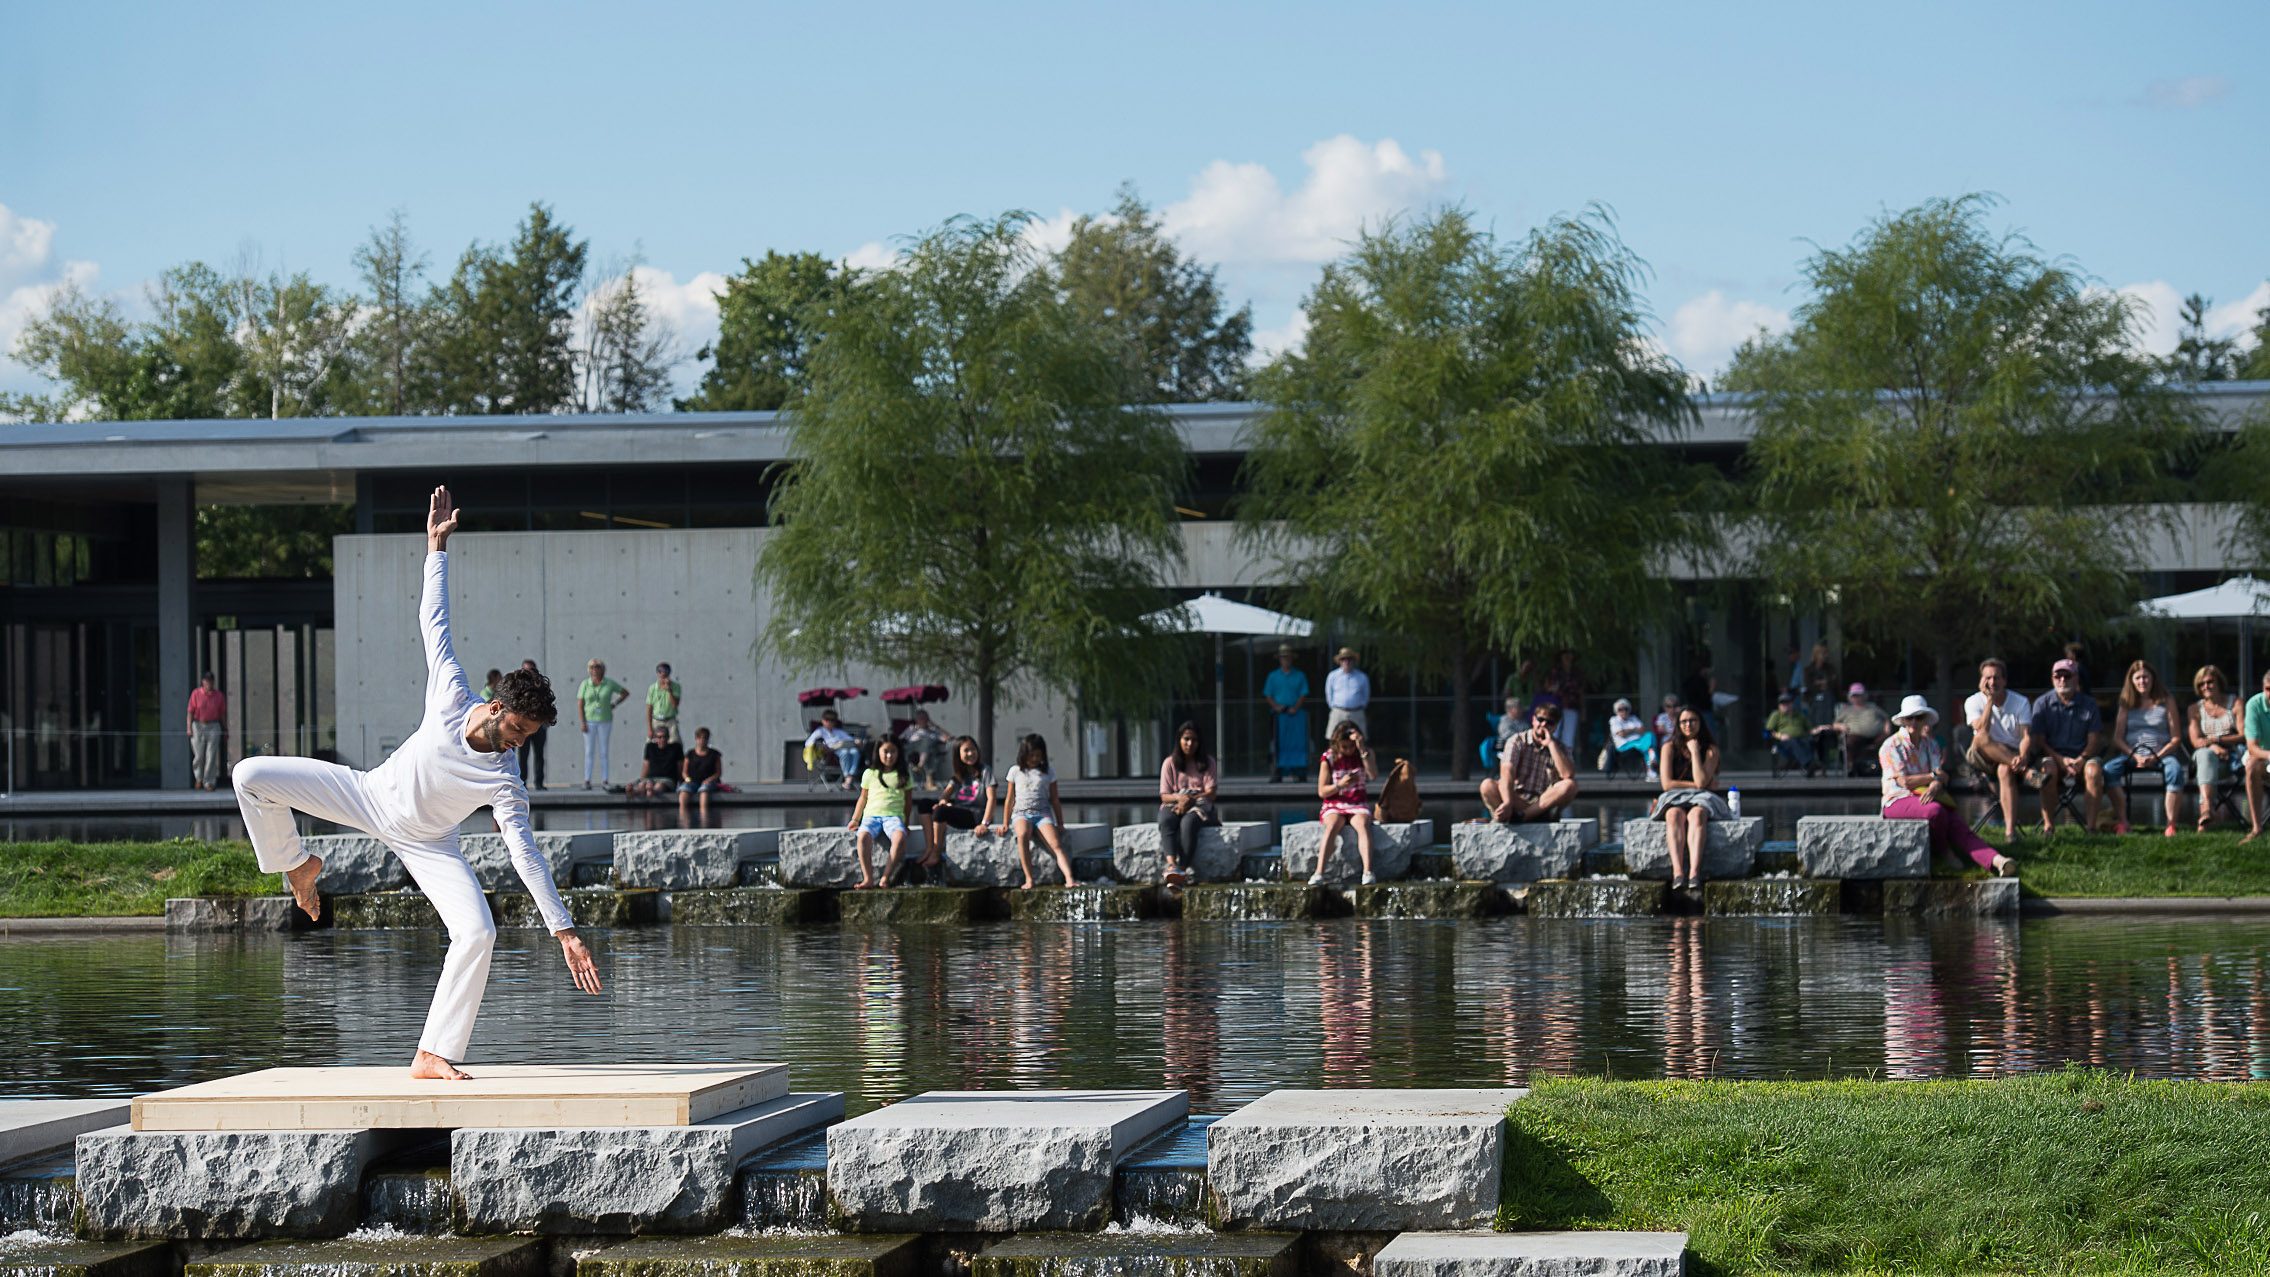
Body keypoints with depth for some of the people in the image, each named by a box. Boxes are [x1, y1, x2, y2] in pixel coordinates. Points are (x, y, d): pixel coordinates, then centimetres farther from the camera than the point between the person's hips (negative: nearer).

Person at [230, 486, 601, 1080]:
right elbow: (434, 620, -14)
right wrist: (437, 546, -14)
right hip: (372, 793, 1)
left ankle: (434, 1054, -16)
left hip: (425, 843, -1)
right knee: (251, 776, -14)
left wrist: (566, 931, -30)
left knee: (478, 932, -24)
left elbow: (527, 857, -25)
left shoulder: (505, 783, -26)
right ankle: (297, 864, 14)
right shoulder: (452, 697, -25)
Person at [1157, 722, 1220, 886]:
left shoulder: (1207, 762, 8)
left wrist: (1191, 799, -18)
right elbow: (1164, 796, 4)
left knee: (1188, 822, -39)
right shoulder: (1170, 763, 11)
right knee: (1165, 821, -36)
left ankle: (1182, 869, -51)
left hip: (1199, 805, -2)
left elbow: (1211, 793, -1)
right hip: (1174, 804, 2)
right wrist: (1179, 797, -19)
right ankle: (1171, 864, -57)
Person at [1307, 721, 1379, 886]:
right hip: (1334, 805, -1)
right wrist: (1339, 785, -19)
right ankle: (1319, 874, -47)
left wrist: (1362, 749, -23)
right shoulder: (1329, 758, -1)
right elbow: (1321, 792, 0)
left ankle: (1368, 872, -48)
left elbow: (1374, 776, -16)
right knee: (1332, 826, -35)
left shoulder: (1365, 753, 4)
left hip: (1358, 805, 1)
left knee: (1363, 825, -35)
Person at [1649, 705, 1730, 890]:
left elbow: (1701, 782, -9)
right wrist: (1697, 785, -5)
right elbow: (1667, 783, -3)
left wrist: (1695, 751, -6)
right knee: (1675, 815, -37)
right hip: (1674, 799, 0)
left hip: (1701, 800, 0)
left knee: (1697, 814, -37)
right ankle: (1677, 873, -54)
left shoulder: (1710, 749, 6)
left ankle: (1694, 873, -55)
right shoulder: (1670, 747, 7)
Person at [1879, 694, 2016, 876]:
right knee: (1935, 811, -38)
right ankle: (1943, 854, -12)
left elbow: (1941, 777, 3)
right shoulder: (1891, 746, 2)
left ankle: (1996, 861, -47)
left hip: (1928, 797, 5)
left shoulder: (1930, 745, 19)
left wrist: (1934, 787, -21)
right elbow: (1904, 781, -9)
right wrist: (1933, 776, -1)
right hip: (1899, 800, -5)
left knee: (1959, 826, -24)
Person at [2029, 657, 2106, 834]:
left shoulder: (2088, 704, 9)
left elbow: (2094, 739, 4)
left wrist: (2081, 759, -16)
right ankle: (2048, 825, -31)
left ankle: (2090, 824, -31)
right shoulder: (2042, 703, 6)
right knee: (2048, 769, -35)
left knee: (2094, 770, -32)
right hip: (2053, 755, -1)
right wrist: (2061, 760, -15)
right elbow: (2038, 740, 0)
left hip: (2081, 757, 1)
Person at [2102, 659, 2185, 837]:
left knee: (2175, 769, -36)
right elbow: (2118, 737, 7)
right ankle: (2122, 822, -27)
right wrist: (2135, 756, -10)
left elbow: (2176, 739, 3)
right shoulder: (2126, 704, 14)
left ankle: (2171, 824, -33)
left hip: (2161, 753, -2)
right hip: (2131, 754, 2)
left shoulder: (2166, 701, 8)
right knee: (2110, 768, -29)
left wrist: (2157, 757, -12)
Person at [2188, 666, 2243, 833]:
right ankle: (2207, 805, -60)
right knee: (2205, 755, -37)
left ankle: (2205, 808, -53)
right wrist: (2213, 747, -19)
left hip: (2233, 756, -1)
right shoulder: (2195, 709, 16)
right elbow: (2196, 741, 3)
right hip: (2207, 755, 1)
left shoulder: (2235, 703, 9)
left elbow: (2243, 736, -1)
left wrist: (2216, 740, -11)